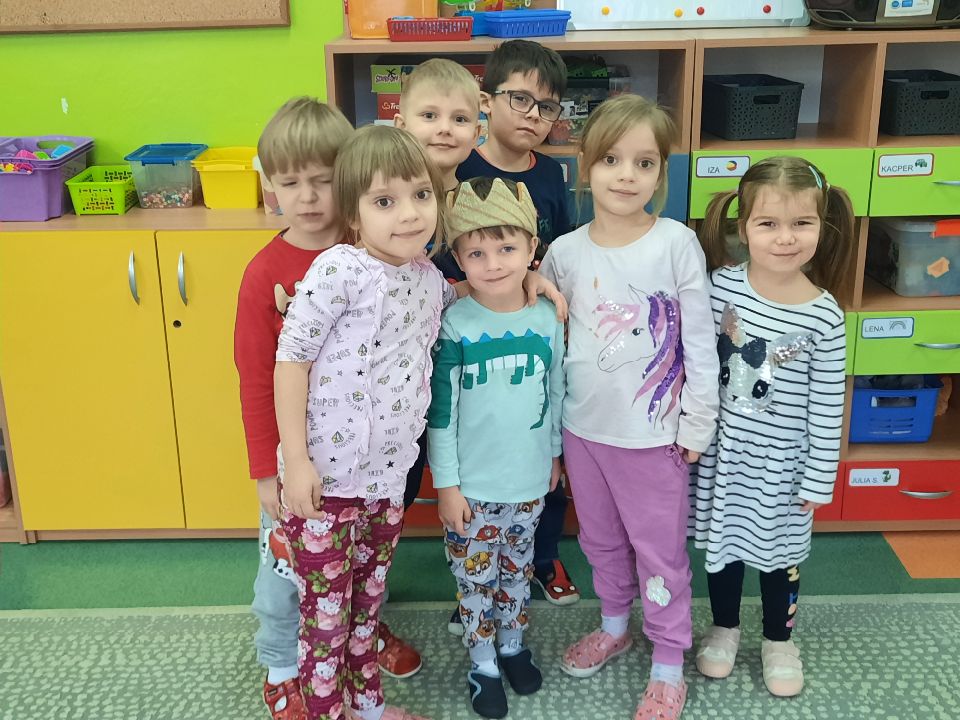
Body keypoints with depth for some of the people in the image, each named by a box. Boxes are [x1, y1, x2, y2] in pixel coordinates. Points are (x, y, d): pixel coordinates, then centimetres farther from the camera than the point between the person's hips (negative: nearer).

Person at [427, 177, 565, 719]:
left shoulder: (546, 317, -8)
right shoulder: (455, 327, -17)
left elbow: (556, 392, 5)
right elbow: (441, 412, -12)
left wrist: (555, 452, 13)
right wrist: (446, 484, -10)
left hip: (530, 478, 3)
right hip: (473, 484, -3)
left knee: (518, 568, 21)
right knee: (476, 577, 12)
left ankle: (513, 644, 43)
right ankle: (483, 663, 32)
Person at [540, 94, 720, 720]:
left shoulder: (677, 244, -12)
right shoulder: (565, 253, -3)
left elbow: (699, 343, -8)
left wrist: (697, 424, -7)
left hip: (653, 433, -3)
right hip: (583, 428, 4)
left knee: (660, 550, 9)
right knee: (601, 540, 21)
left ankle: (668, 668, 27)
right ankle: (615, 626, 45)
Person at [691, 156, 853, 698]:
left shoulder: (824, 316, -17)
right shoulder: (722, 285, -13)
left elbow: (828, 407, -10)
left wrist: (819, 479, -6)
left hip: (782, 459, -1)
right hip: (724, 448, 2)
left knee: (779, 548, 17)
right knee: (723, 539, 19)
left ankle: (778, 638, 42)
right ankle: (725, 626, 43)